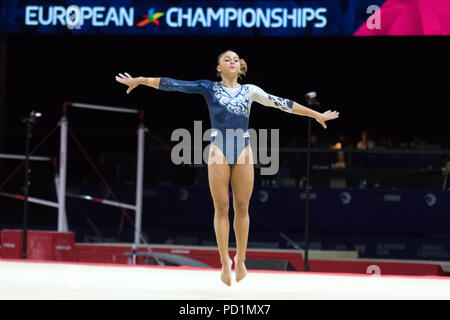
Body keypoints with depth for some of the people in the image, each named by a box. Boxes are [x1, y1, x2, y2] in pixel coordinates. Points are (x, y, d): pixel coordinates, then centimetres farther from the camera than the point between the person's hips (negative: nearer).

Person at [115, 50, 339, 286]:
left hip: (243, 152, 2)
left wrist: (316, 115, 20)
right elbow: (174, 85, 3)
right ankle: (225, 262, 1)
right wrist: (140, 81, -2)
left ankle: (240, 259, 13)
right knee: (221, 208, -3)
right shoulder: (209, 88, 7)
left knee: (242, 208, 2)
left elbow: (282, 104, 17)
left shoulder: (250, 91, 13)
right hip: (219, 151, -2)